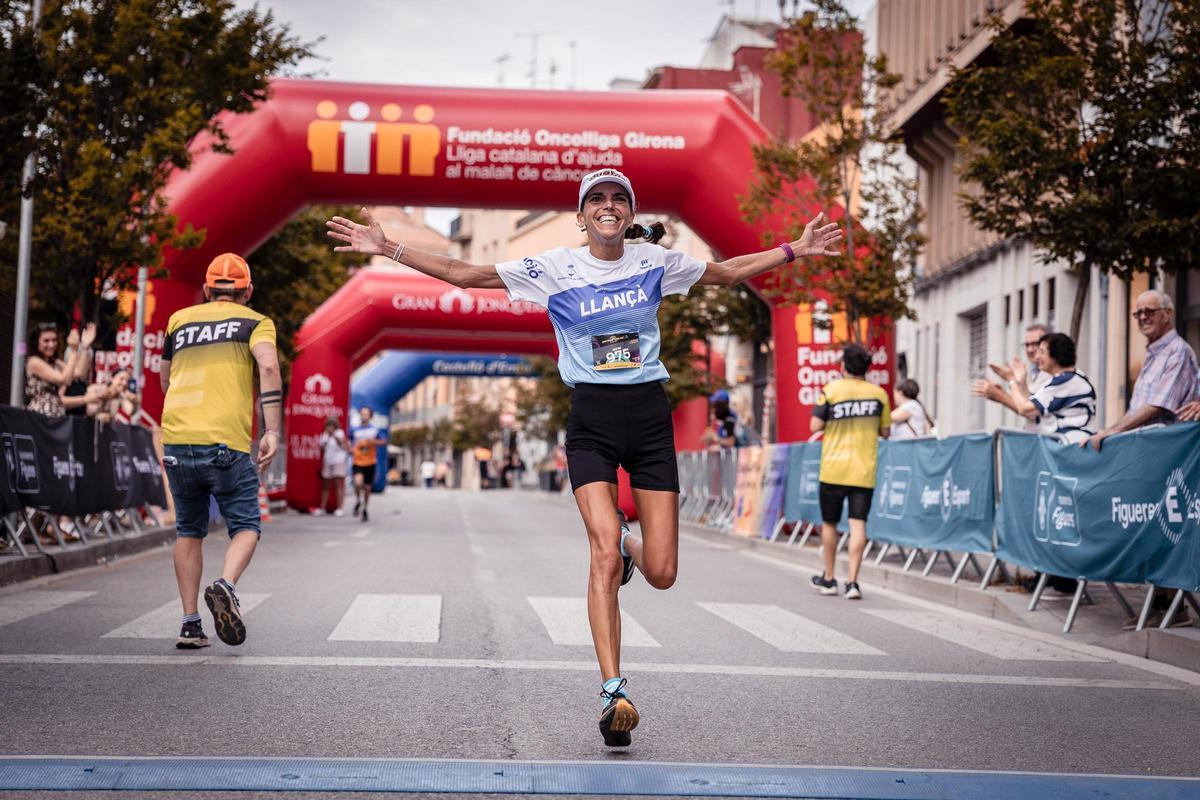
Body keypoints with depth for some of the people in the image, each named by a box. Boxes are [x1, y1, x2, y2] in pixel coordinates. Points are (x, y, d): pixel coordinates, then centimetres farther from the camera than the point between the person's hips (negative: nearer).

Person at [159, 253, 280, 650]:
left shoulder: (180, 320, 19)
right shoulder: (255, 322, 8)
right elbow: (268, 366, -11)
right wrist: (271, 432, -14)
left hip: (176, 439, 4)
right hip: (226, 443, -3)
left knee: (189, 532, 17)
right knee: (246, 527, 9)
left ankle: (190, 624, 12)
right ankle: (226, 585, -20)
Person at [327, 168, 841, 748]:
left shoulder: (654, 261, 5)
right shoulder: (555, 268, -1)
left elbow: (729, 272, 20)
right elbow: (463, 274, -1)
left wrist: (795, 249, 15)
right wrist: (387, 248, -7)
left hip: (650, 416, 2)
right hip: (591, 421, -2)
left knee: (661, 574, -2)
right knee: (604, 553, -20)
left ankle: (627, 546, 36)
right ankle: (613, 693, -15)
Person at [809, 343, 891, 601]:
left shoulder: (831, 390, -5)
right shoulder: (879, 393, 2)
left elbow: (815, 426, -5)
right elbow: (885, 431, 8)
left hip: (833, 469, -1)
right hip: (864, 471, 1)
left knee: (829, 523, 13)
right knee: (858, 524, -2)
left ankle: (828, 578, 23)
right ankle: (852, 582, -11)